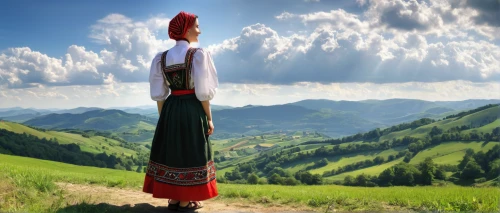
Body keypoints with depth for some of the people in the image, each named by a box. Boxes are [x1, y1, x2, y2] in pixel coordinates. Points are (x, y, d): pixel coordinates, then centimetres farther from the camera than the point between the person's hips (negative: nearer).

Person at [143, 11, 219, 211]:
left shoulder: (161, 58, 4)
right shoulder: (199, 54, -11)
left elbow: (158, 94, 5)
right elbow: (203, 91, -13)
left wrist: (163, 117, 14)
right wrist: (209, 118, -5)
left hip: (170, 109, 5)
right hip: (193, 110, -5)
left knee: (171, 151, 13)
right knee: (190, 152, 5)